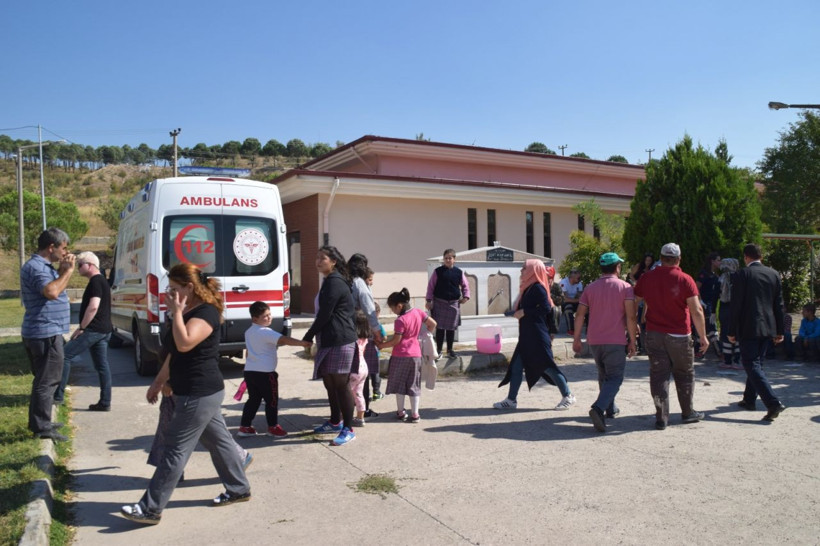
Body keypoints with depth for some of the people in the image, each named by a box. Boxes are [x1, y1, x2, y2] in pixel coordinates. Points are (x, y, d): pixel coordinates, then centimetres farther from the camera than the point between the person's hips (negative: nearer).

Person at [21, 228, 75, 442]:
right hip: (46, 334, -11)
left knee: (43, 380, 19)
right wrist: (67, 271, -21)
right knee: (47, 381, -5)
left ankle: (39, 422, 30)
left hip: (41, 333, 11)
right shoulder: (35, 267, -17)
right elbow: (51, 292, -32)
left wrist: (62, 270, 10)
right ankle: (42, 427, 0)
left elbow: (55, 287, 23)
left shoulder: (43, 266, 15)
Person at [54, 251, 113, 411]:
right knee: (102, 366, 8)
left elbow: (93, 307, -22)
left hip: (94, 330, -10)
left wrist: (81, 328, -17)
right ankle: (105, 403, 9)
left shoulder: (95, 281, -12)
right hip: (104, 330, 10)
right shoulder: (101, 281, 20)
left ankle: (57, 396, 1)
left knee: (65, 356, -3)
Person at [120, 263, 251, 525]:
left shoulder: (206, 313, -18)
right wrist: (158, 382, 22)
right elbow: (175, 353, 20)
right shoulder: (188, 312, 13)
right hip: (198, 393, 10)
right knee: (218, 440, 16)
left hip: (199, 395, -10)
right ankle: (238, 489, 28)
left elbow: (184, 344, -34)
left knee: (175, 449, -3)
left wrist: (176, 312, -25)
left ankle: (151, 509, 6)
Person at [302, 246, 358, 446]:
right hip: (329, 341, 10)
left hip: (339, 340, -10)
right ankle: (335, 422, 31)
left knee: (340, 384, -5)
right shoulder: (330, 281, 19)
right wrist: (314, 336, 20)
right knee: (329, 382, 17)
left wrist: (308, 337, -7)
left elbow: (325, 314, -17)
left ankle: (348, 429, 3)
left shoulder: (335, 282, -14)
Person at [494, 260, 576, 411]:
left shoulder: (538, 288, -12)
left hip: (537, 336, -9)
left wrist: (524, 312, -19)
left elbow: (546, 308, -22)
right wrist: (517, 312, 5)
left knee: (547, 366, -3)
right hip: (526, 336, 9)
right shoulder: (528, 288, 15)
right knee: (516, 366, 8)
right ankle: (511, 400, 14)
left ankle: (568, 396, 10)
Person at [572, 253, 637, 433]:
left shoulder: (590, 288, 7)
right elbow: (631, 317, -11)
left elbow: (580, 314, 2)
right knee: (615, 377, -2)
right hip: (615, 341, -4)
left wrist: (577, 339, 7)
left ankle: (611, 408, 32)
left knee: (604, 375, 22)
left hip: (594, 340, 5)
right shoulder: (625, 287, -3)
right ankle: (598, 408, -23)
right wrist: (632, 341, -5)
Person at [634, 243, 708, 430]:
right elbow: (697, 311, -13)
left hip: (654, 335, 2)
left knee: (658, 376, 5)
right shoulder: (685, 280, -10)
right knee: (684, 375, 15)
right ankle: (688, 413, 27)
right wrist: (703, 336, -5)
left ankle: (661, 417, 4)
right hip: (679, 336, -2)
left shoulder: (646, 278, 0)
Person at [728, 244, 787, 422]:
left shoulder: (743, 274, -9)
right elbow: (779, 304, 10)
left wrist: (732, 331, -5)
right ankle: (749, 400, 28)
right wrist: (779, 331, 15)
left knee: (752, 365, -5)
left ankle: (773, 403, -17)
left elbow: (736, 305, -11)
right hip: (768, 328, 7)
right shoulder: (774, 274, 8)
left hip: (748, 328, -6)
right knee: (755, 363, 18)